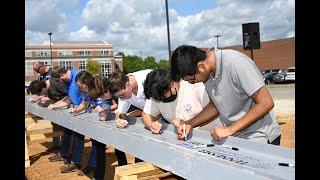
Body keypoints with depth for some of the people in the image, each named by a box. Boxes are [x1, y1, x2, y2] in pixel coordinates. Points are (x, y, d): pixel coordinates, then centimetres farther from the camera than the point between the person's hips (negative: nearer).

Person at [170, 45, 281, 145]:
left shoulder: (235, 63, -26)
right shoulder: (207, 73, -3)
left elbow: (265, 103, -25)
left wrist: (230, 130, -25)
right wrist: (190, 124, -3)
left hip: (260, 139, -6)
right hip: (236, 138, 6)